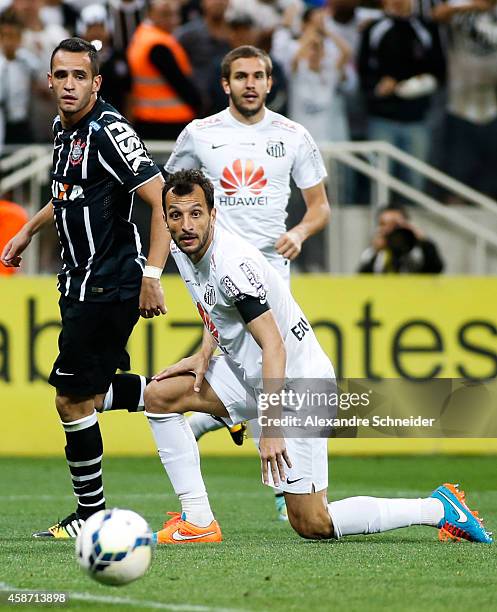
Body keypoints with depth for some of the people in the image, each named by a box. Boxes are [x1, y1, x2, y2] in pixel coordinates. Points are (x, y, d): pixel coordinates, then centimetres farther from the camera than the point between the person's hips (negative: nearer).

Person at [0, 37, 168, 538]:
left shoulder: (109, 132, -18)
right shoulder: (63, 129, 10)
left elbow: (161, 201, -21)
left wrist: (151, 276, -25)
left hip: (108, 285, -10)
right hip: (83, 280, 10)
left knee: (72, 398, -6)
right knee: (95, 389, 17)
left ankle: (90, 515, 4)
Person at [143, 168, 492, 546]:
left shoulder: (232, 263, -27)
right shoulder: (183, 249, 0)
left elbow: (274, 347, -29)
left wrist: (270, 427, -34)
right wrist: (205, 352, 3)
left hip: (298, 381, -9)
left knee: (311, 525, -8)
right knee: (160, 395, 4)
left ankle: (439, 509, 2)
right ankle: (199, 523, 4)